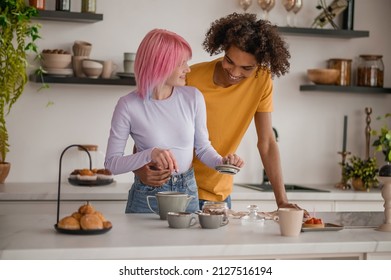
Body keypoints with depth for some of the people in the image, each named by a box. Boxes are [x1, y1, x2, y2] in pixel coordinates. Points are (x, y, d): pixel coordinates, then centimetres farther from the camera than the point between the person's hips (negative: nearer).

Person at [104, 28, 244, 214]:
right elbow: (111, 163, -11)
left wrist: (221, 162, -11)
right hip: (147, 197, -3)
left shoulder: (193, 97, -3)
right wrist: (150, 154, -25)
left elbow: (202, 146, 9)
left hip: (188, 193, 3)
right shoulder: (128, 106, -13)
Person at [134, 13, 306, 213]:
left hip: (220, 193, 3)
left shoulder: (262, 80, -12)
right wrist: (139, 167, -34)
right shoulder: (191, 78, -20)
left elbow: (266, 143, -7)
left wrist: (282, 201, -13)